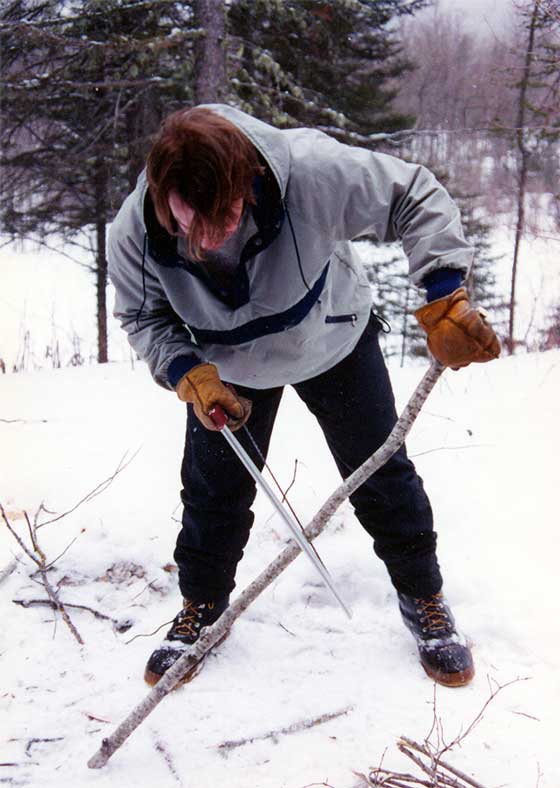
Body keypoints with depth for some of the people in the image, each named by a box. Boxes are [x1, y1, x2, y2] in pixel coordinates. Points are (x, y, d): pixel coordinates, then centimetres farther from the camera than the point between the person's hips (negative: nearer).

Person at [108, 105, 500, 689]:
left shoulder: (312, 171, -41)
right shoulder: (133, 234, -31)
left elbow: (416, 198, -28)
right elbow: (144, 317, -12)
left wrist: (444, 301, -38)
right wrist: (187, 373, -31)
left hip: (335, 340, -1)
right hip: (228, 367, 2)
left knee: (380, 475, 7)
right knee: (214, 490, 6)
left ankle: (423, 599, 30)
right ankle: (202, 606, 32)